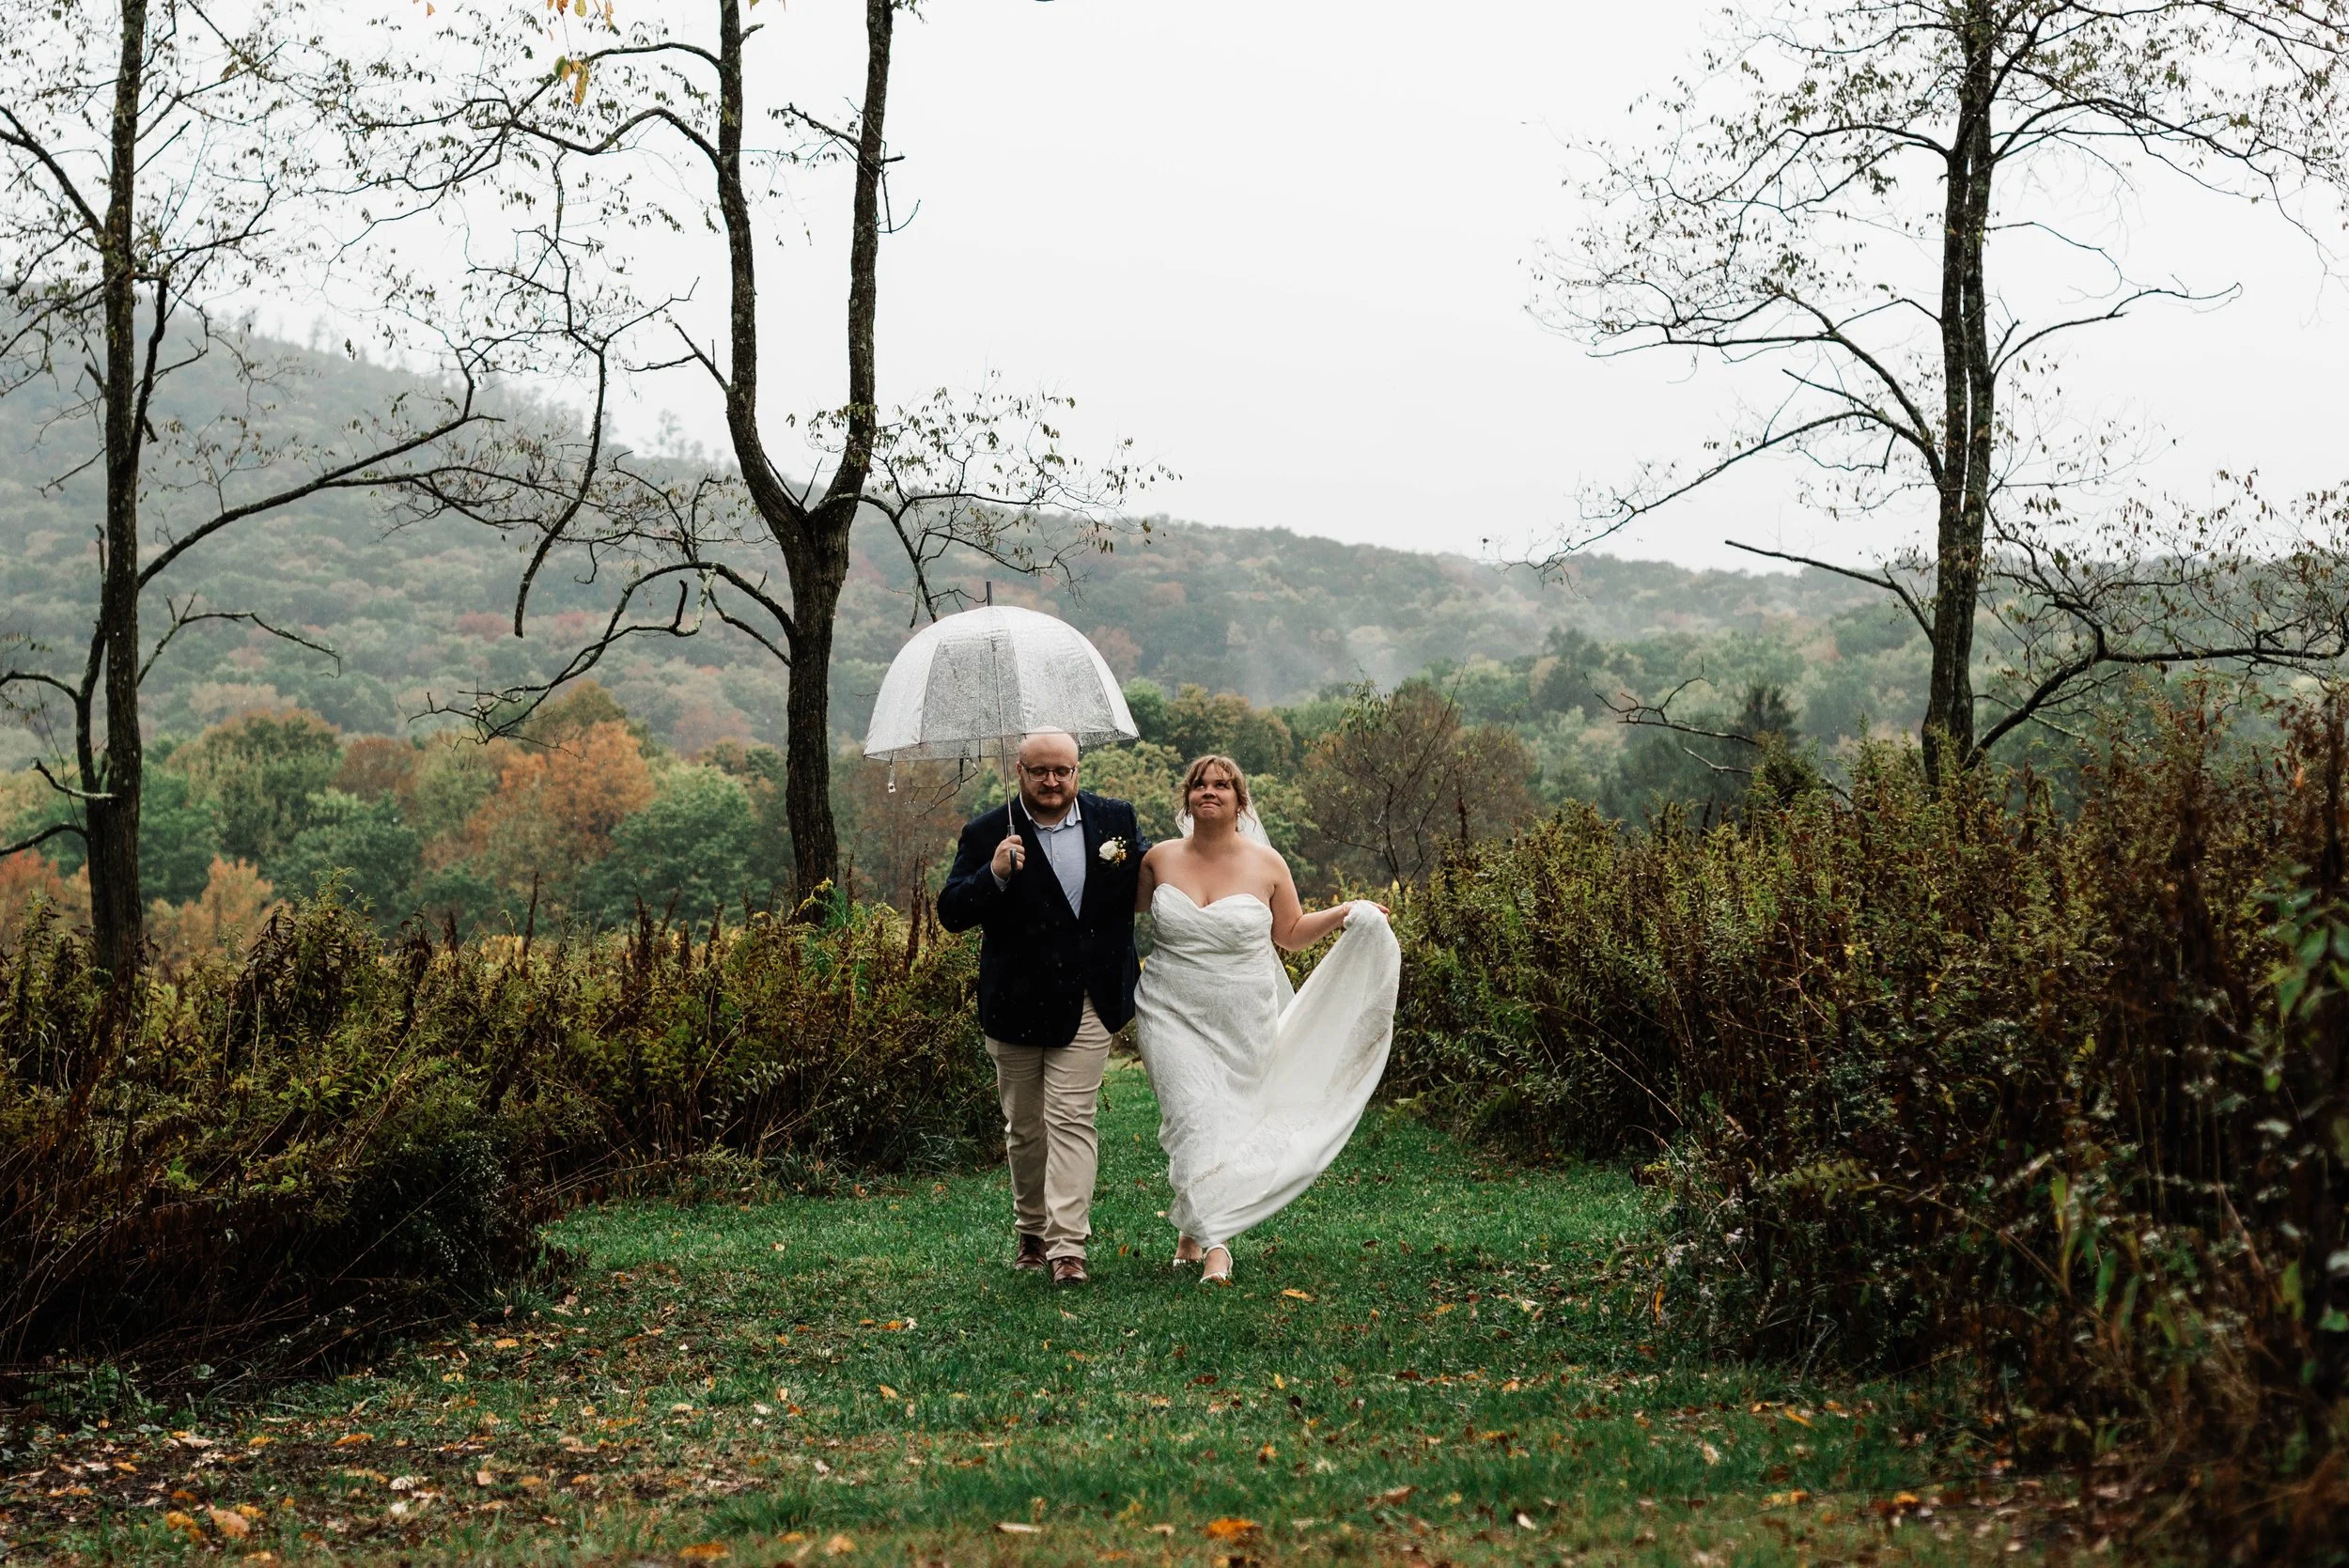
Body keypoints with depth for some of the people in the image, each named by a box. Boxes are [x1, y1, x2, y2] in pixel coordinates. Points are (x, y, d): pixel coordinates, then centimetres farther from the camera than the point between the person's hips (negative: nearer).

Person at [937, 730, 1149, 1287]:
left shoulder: (1116, 819, 2)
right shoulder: (987, 833, -3)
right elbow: (951, 913, -10)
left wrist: (1128, 860, -6)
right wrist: (994, 876, -25)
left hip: (1087, 1004, -1)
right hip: (1015, 1006, 1)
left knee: (1071, 1120, -8)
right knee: (1025, 1127, 13)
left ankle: (1067, 1246, -8)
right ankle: (1032, 1231, 30)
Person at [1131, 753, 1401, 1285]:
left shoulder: (1266, 864, -1)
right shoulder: (1161, 859, 0)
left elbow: (1292, 932, 10)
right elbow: (1132, 902, 20)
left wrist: (1346, 914, -2)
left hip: (1242, 1022, 1)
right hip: (1174, 1016, -1)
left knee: (1229, 1121, 6)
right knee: (1195, 1120, -12)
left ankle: (1193, 1226, 21)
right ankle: (1213, 1242, -4)